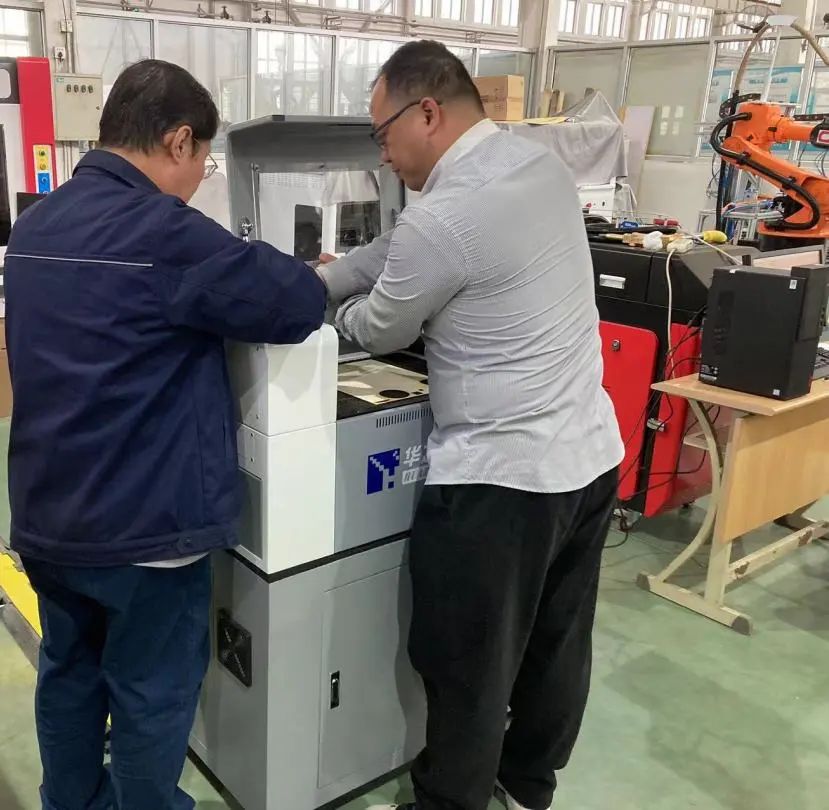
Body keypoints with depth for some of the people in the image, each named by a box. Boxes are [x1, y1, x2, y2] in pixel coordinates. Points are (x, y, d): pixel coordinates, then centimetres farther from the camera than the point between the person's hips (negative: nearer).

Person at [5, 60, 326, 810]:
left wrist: (233, 272, 16)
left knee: (70, 673, 24)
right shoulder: (161, 232, -20)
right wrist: (302, 275, 5)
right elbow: (300, 304, -18)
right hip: (142, 523, -8)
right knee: (151, 699, 10)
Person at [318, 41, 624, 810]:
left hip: (501, 477, -9)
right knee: (558, 641, 24)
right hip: (591, 453, 9)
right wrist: (319, 278, 12)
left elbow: (380, 331, -5)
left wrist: (327, 309, 16)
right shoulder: (541, 164, 4)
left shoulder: (443, 217, -22)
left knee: (467, 668, 12)